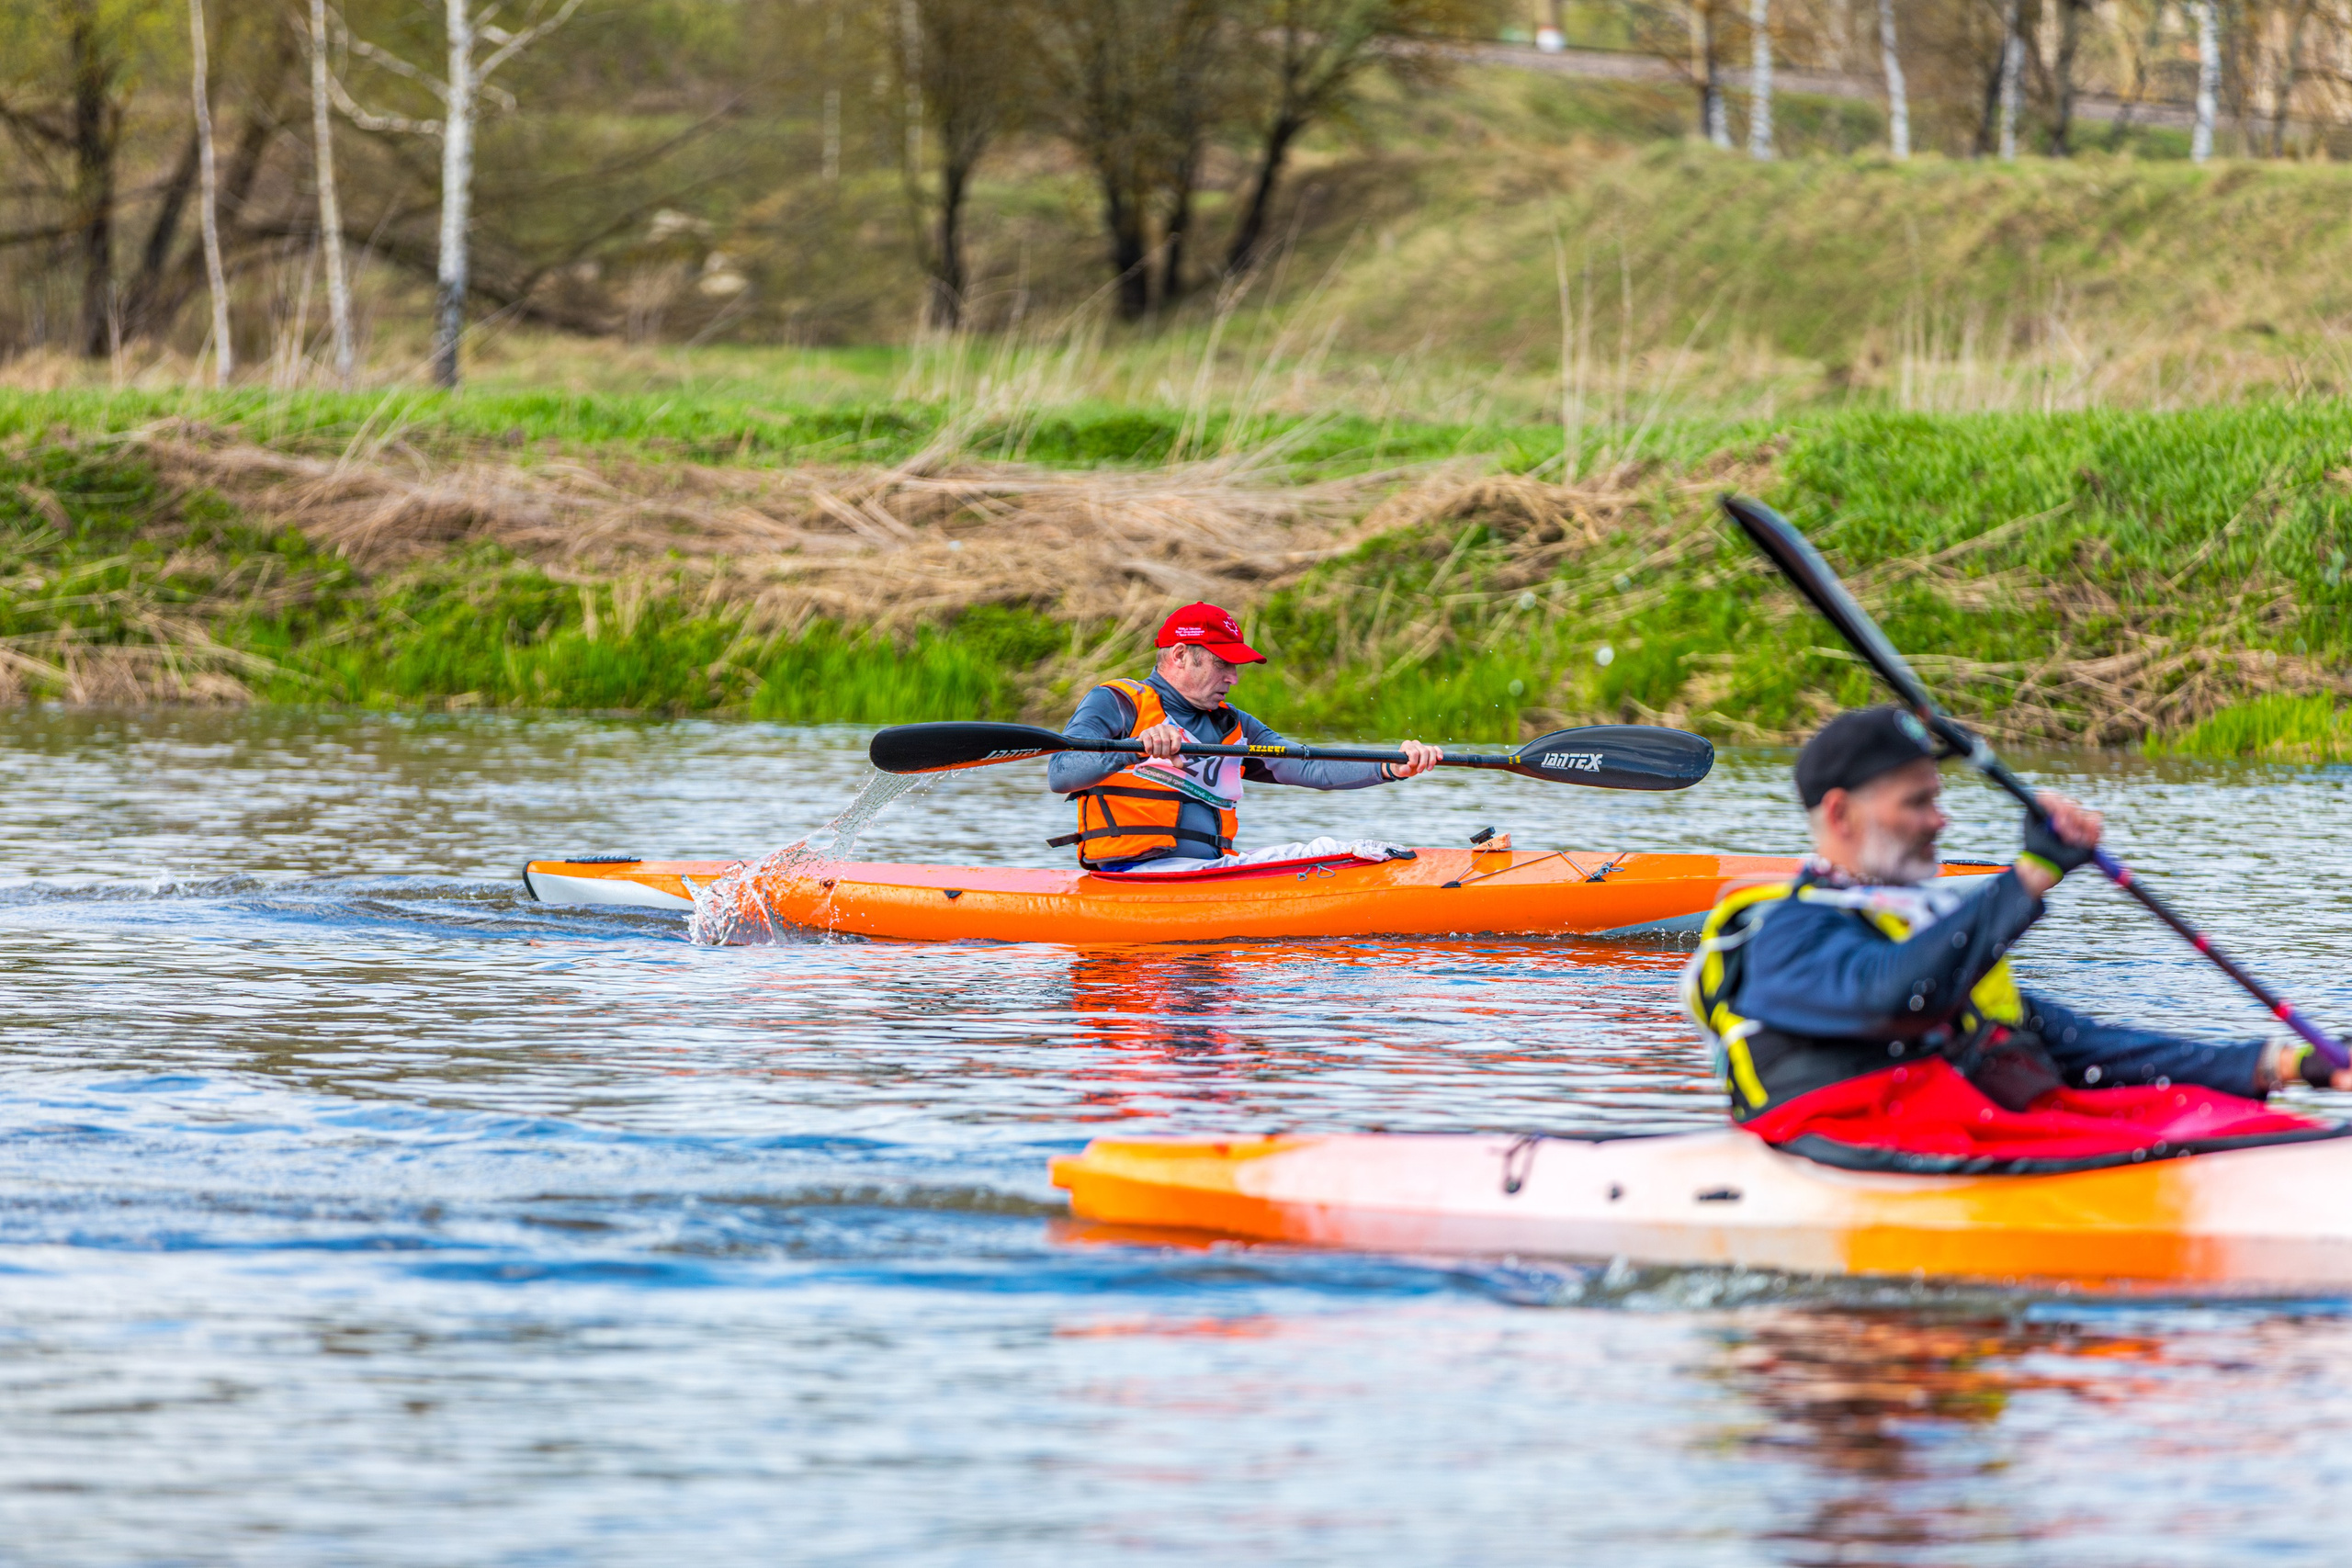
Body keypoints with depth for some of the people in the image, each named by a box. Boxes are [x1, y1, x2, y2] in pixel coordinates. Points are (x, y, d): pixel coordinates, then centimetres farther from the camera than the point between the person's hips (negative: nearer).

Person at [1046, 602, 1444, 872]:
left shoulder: (1231, 726, 23)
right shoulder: (1115, 704, 2)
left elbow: (1311, 770, 13)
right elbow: (1060, 776, -14)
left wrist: (1392, 768, -3)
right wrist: (1137, 748, -31)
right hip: (1141, 873, -8)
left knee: (1326, 851, -16)